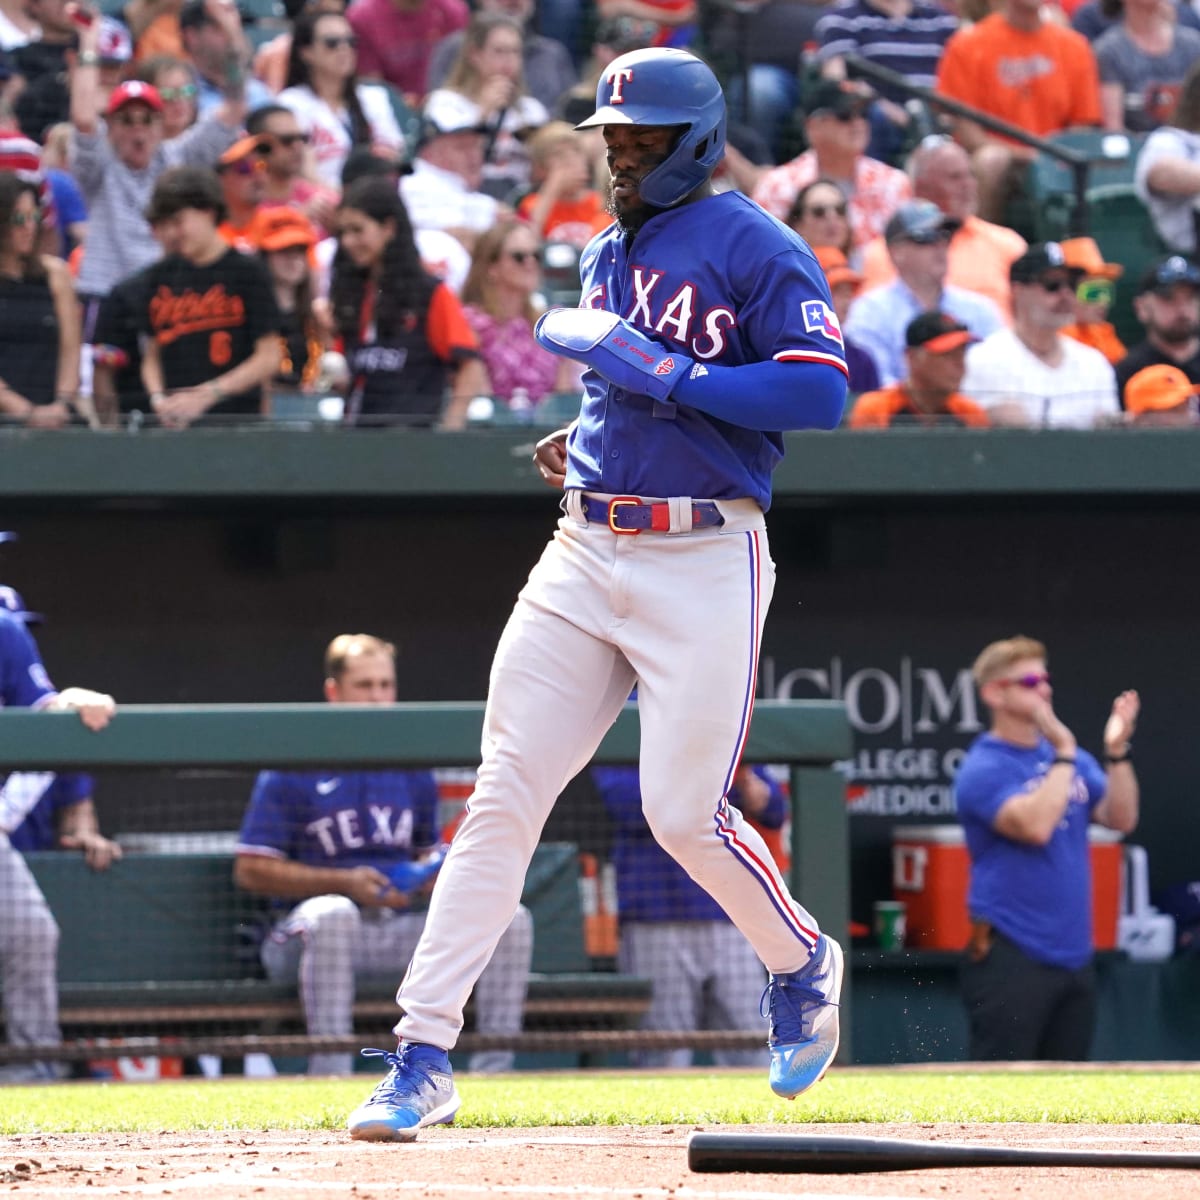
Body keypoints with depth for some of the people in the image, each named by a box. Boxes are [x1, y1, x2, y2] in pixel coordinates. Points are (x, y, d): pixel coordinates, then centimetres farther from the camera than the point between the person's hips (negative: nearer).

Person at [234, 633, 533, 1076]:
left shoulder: (412, 772, 16)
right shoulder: (291, 772, -1)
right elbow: (251, 870, -5)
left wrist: (433, 872, 0)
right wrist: (345, 883, -14)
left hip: (398, 925, 5)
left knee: (510, 918, -13)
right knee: (334, 914, -41)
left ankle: (492, 1072, -18)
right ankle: (330, 1086, -42)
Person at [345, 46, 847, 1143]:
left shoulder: (755, 248, -6)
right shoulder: (609, 257, 18)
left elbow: (820, 392, -17)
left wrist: (660, 373, -19)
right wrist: (586, 437, 13)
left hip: (706, 563, -6)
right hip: (586, 553, 6)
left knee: (686, 814, -7)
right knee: (505, 794, -3)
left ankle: (803, 963, 25)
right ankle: (423, 1059, -6)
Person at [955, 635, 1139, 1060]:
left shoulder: (1073, 759, 13)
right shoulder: (983, 770, -10)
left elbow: (1121, 817, 3)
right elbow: (1034, 826, -24)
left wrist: (1116, 750, -8)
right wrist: (1064, 754, -19)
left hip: (1073, 956, 7)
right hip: (1011, 957, -7)